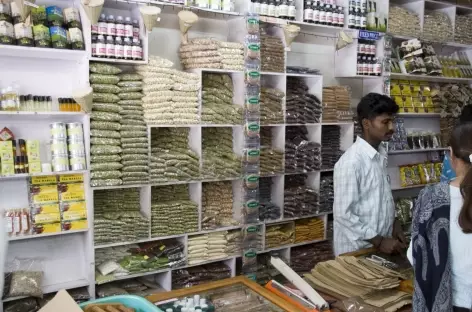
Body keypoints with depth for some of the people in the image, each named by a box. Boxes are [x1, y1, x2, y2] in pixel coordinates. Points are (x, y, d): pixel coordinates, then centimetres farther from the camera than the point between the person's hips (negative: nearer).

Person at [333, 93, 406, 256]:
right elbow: (343, 214, -22)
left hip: (381, 244, 8)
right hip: (357, 250, -7)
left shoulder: (381, 154, 4)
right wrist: (379, 241, -18)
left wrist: (393, 224, 3)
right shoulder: (351, 161, -22)